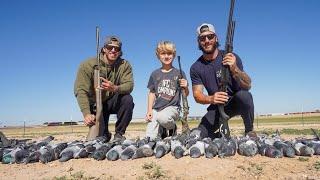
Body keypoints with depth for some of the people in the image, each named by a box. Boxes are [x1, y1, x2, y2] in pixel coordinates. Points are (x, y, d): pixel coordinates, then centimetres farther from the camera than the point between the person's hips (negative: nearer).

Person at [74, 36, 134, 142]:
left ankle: (119, 134, -12)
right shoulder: (88, 65, -16)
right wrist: (86, 114, -36)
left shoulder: (124, 65, -9)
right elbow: (80, 90, -24)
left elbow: (129, 85, -23)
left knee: (127, 99, -30)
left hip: (114, 102, 2)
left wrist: (114, 88, -46)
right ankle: (105, 135, 28)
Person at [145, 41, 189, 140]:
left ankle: (173, 128, -2)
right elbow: (151, 93, 11)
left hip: (172, 107, -2)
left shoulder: (179, 73, 3)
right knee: (150, 138, -15)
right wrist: (149, 110, 1)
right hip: (156, 108, 2)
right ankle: (162, 130, 19)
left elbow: (185, 94, 5)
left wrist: (185, 87, -18)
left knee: (162, 117, -37)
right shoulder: (155, 74, 9)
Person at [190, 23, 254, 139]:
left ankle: (249, 132, -10)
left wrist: (234, 69, -39)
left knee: (244, 96, -36)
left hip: (236, 102, -2)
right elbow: (197, 95, -12)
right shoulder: (196, 68, -7)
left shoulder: (231, 58, -14)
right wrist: (211, 99, -35)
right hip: (217, 107, 2)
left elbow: (247, 86, -19)